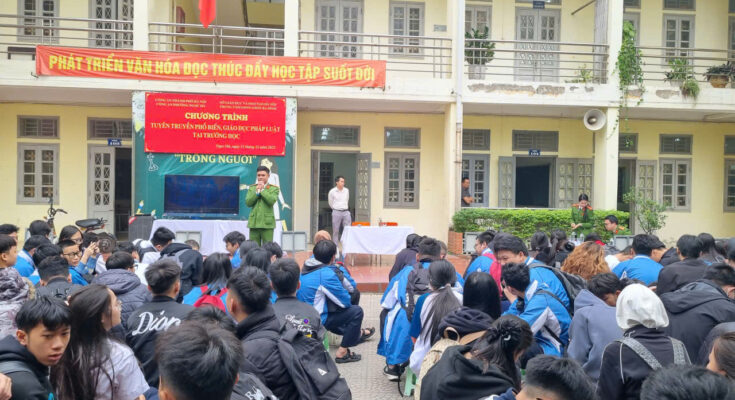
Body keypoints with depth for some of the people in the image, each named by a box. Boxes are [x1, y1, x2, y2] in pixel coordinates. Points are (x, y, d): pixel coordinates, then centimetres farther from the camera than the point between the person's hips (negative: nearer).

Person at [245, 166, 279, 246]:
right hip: (254, 223, 3)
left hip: (267, 223, -3)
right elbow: (248, 203, 0)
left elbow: (272, 201, -14)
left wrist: (262, 190, -8)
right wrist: (257, 192, -7)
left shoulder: (274, 188, 4)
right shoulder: (252, 188, 14)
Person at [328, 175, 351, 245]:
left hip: (346, 212, 3)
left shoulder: (347, 190, 6)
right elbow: (331, 203, 9)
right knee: (336, 231, 2)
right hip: (336, 212, -3)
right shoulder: (332, 191, -4)